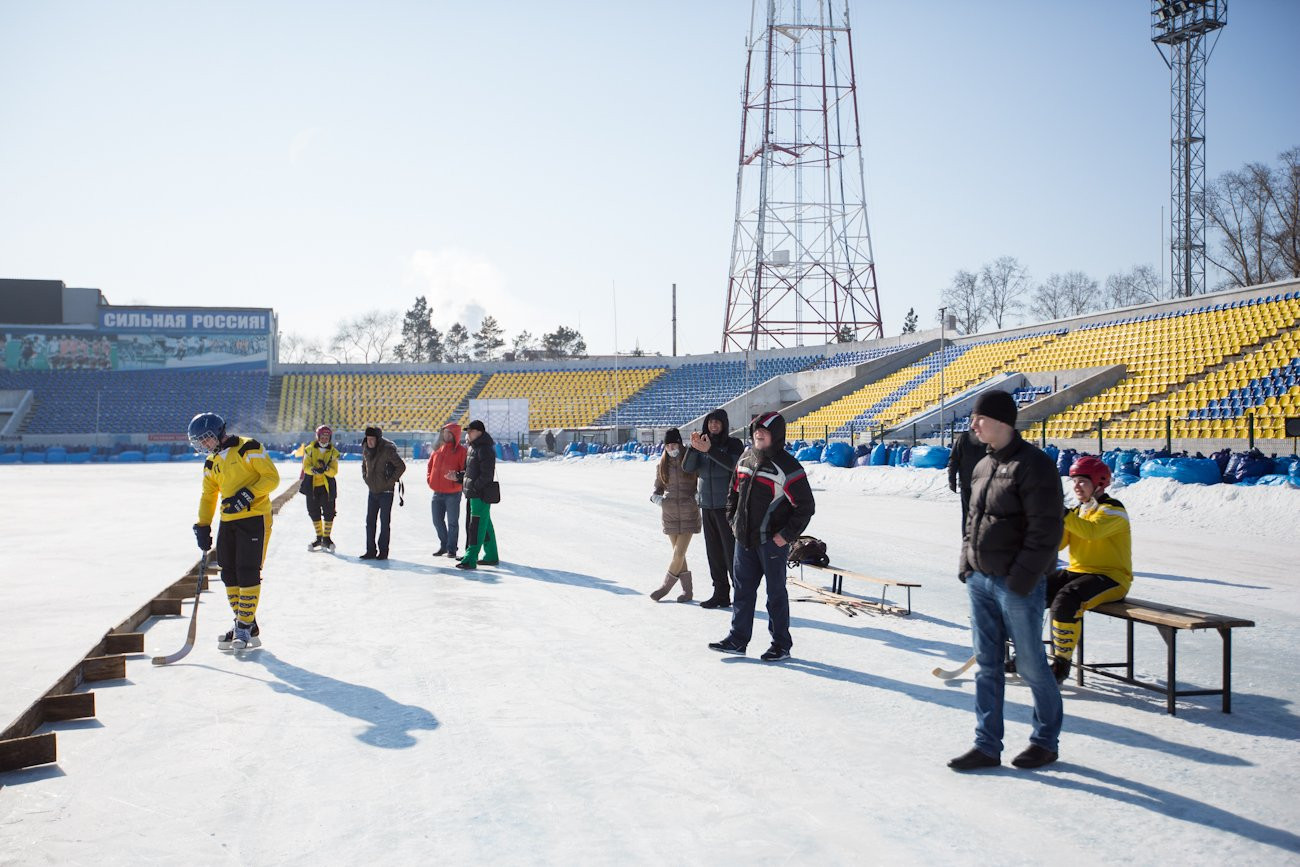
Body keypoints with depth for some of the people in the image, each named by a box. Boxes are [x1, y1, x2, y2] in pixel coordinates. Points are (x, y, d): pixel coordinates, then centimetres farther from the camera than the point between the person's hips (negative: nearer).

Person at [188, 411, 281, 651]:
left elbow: (272, 477, -13)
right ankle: (246, 625, 16)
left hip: (254, 518, -8)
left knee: (248, 574, -8)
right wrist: (203, 526, 14)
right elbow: (208, 496, 21)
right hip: (228, 521, 8)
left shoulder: (249, 448, -8)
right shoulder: (212, 462, 15)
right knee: (229, 575, 7)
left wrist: (247, 495, -23)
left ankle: (245, 628, -1)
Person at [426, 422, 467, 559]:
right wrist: (430, 478, 7)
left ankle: (452, 548, 13)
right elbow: (430, 465, 21)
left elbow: (465, 470, -11)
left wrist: (457, 477, -27)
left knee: (452, 522, 2)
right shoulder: (438, 449, 11)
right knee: (437, 521, 12)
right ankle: (444, 545, 28)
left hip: (452, 493, -6)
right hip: (437, 493, 6)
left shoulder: (460, 450, -7)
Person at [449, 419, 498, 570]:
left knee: (476, 526, -10)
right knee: (485, 526, 16)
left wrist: (474, 487, -20)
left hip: (481, 494, -10)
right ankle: (491, 556, 24)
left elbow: (487, 474, -19)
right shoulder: (473, 448, 18)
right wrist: (458, 477, 11)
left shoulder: (485, 449, -14)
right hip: (473, 494, 10)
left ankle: (470, 559, -12)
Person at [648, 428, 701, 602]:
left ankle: (665, 587, 6)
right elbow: (657, 488, 11)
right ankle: (687, 590, 15)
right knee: (679, 554, 7)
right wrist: (656, 497, -10)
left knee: (679, 553, -8)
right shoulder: (662, 465, 6)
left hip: (688, 513, -3)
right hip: (669, 513, 3)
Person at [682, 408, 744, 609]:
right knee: (714, 552, 8)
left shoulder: (733, 443, -3)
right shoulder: (702, 442, 10)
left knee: (731, 551, -7)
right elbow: (688, 467, -2)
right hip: (707, 506, 5)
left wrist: (709, 450, -31)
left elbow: (734, 464, -23)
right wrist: (694, 447, -20)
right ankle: (720, 594, 15)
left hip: (727, 506, -5)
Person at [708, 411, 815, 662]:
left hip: (772, 541, -6)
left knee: (776, 593, 4)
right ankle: (737, 638, 22)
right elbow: (734, 490, 20)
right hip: (744, 538, 6)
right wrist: (733, 519, 11)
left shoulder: (787, 467, -14)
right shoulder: (746, 458, 8)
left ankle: (781, 644, 15)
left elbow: (805, 506, -12)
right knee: (743, 589, 12)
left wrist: (786, 535, -14)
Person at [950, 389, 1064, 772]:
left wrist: (1021, 579, -19)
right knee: (987, 667, 11)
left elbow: (1045, 530, -18)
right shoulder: (983, 466, 11)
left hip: (1018, 585, -8)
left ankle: (1045, 741, 25)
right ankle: (987, 746, 19)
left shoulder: (1034, 465, -14)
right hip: (981, 581, 8)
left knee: (1031, 666, 7)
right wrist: (966, 566, 9)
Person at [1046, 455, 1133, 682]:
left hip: (1110, 577, -8)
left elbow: (1091, 530, -31)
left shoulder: (1112, 509, -10)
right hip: (1076, 571, 8)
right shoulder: (1078, 511, 16)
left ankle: (1061, 662, -21)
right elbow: (1056, 544, 6)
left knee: (1066, 599, -33)